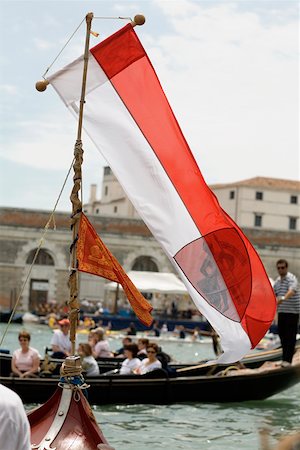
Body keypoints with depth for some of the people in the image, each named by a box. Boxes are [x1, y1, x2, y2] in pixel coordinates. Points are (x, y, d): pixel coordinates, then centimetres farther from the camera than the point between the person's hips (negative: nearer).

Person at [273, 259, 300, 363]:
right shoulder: (277, 280, 12)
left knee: (290, 336, -6)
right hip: (281, 311, 7)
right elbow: (274, 294, 20)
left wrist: (283, 298, -48)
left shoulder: (291, 278, -13)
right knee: (282, 334, 10)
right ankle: (284, 358, 21)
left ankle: (288, 360, -5)